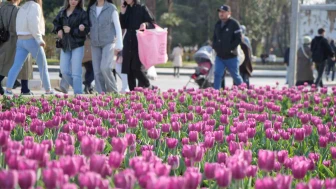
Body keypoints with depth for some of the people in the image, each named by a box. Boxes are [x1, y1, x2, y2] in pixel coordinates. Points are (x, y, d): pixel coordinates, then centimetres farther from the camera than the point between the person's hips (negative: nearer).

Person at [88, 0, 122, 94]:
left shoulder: (111, 8, 0)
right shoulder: (91, 9, 9)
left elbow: (117, 27, 1)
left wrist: (118, 45, -4)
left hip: (108, 43, -4)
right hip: (95, 44, 4)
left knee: (105, 67, -18)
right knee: (97, 71, 0)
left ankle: (113, 91, -2)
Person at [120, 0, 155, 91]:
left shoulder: (142, 8, 0)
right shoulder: (127, 10, 14)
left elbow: (152, 24, -2)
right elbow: (123, 26, 10)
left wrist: (145, 24, -23)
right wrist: (122, 13, 1)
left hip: (140, 43, -5)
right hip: (128, 43, 5)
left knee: (136, 68, -14)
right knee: (129, 70, 1)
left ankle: (148, 86, 4)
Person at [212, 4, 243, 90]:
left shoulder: (234, 24, -11)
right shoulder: (218, 24, 9)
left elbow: (238, 39, -15)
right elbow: (215, 38, 22)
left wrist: (229, 48, -20)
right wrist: (214, 46, 4)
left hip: (231, 56, -5)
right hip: (219, 56, 5)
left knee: (235, 76, 9)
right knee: (217, 74, -7)